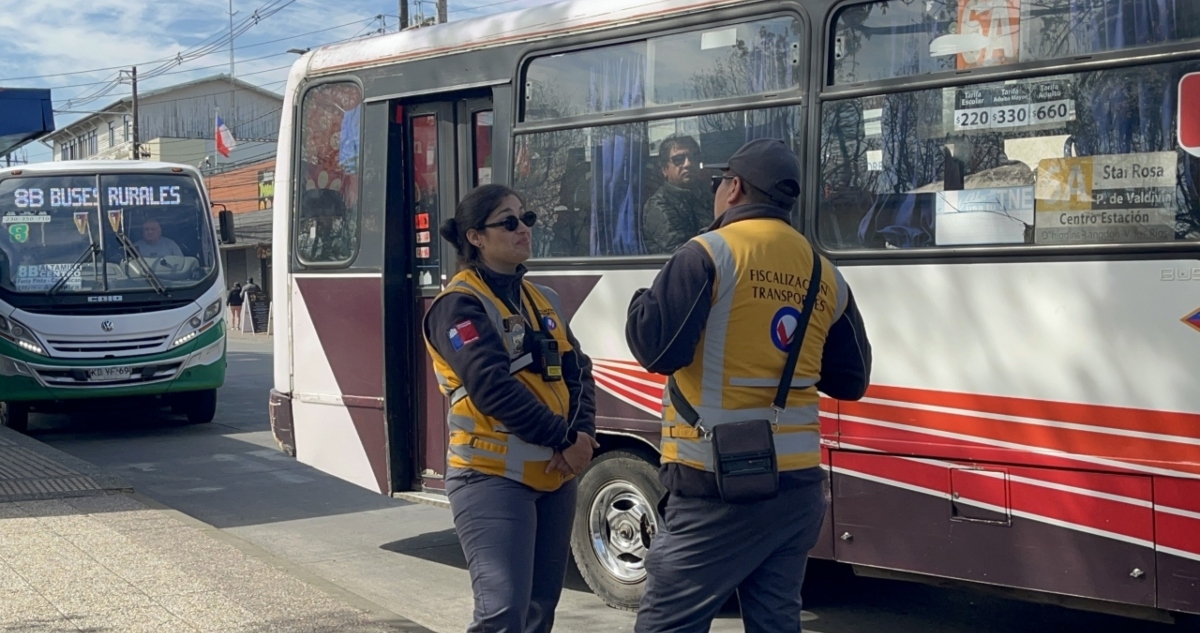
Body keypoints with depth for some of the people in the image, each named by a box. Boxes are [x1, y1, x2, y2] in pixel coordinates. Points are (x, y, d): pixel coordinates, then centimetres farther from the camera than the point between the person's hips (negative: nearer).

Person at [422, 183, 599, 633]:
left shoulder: (543, 300, 15)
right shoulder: (460, 304, -8)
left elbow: (577, 373, 11)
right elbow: (492, 386, -18)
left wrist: (583, 433, -8)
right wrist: (564, 438, -15)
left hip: (553, 474, 8)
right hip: (492, 476, -8)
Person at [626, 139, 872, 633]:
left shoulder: (710, 253, -8)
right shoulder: (825, 275, 10)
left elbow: (657, 349, -14)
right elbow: (850, 380, 16)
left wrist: (641, 303, 6)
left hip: (718, 486, -6)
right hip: (798, 484, 6)